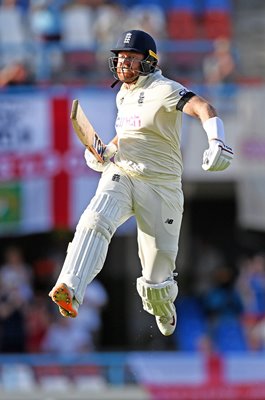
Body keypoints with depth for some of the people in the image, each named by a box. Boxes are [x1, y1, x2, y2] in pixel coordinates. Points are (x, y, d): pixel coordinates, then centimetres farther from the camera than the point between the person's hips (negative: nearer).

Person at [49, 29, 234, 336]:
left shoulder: (162, 90, -13)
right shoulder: (123, 95, 13)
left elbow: (202, 108, -30)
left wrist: (217, 143, -50)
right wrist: (106, 152, 9)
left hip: (160, 184, -5)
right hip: (120, 175, 5)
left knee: (159, 257, 1)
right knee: (95, 221, -26)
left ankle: (161, 307, 37)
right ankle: (69, 291, -44)